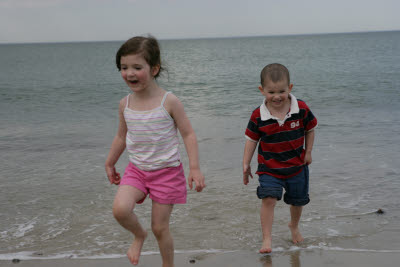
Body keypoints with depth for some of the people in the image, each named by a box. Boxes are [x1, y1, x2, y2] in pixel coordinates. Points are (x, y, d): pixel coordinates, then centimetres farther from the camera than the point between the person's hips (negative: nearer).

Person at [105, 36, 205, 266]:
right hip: (137, 169, 3)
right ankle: (139, 235, 11)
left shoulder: (169, 102, -14)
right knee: (120, 209, -23)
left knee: (160, 227, 2)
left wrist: (195, 168, -16)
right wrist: (110, 164, 24)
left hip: (167, 171, -3)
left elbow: (188, 134, -9)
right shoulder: (125, 104, -1)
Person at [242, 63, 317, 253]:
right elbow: (251, 139, -3)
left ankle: (294, 226, 48)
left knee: (297, 201, 18)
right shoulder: (258, 116, -14)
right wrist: (246, 164, -3)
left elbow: (310, 130, 4)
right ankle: (266, 239, -10)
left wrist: (308, 152, 2)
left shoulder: (301, 109, -13)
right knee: (268, 199, -18)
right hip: (269, 167, -2)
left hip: (297, 165, 2)